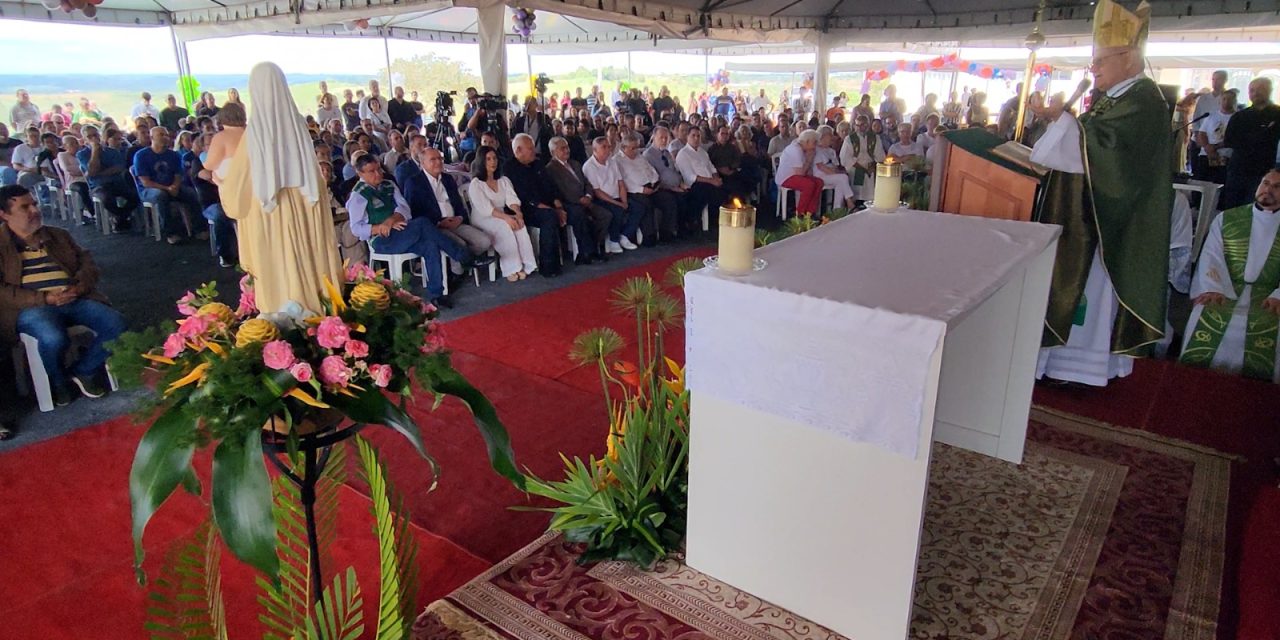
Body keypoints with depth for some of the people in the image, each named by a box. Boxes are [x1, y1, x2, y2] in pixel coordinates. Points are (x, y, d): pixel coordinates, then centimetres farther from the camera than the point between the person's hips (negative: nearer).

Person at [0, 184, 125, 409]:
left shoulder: (58, 235, 21)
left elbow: (87, 262, 18)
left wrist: (80, 285, -6)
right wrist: (44, 298, -17)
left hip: (74, 299, 5)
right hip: (31, 306, -4)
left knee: (116, 324, -21)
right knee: (54, 338, -36)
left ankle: (83, 372, 1)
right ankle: (57, 382, -2)